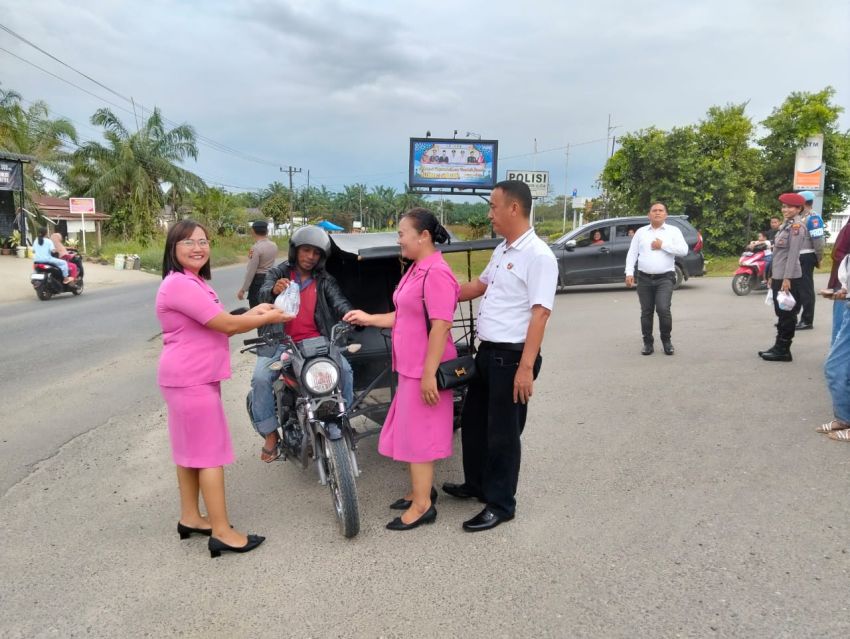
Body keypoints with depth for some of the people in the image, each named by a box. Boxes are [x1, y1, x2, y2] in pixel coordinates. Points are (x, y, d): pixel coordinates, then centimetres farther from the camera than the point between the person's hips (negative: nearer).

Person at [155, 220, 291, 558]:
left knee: (190, 450, 17)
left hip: (192, 378, 11)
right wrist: (268, 319, -9)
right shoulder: (179, 284, -19)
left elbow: (218, 327, 11)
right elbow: (226, 325, -21)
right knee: (211, 454, -5)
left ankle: (190, 518, 29)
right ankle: (222, 532, 3)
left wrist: (254, 313, 0)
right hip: (191, 380, -11)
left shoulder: (193, 283, 17)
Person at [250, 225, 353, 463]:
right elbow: (263, 294, -12)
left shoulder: (325, 281, 11)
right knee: (260, 378, -22)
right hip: (280, 342, -1)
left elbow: (338, 301, -7)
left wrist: (350, 314, -31)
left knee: (345, 369, -19)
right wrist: (274, 290, -38)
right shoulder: (278, 273, 7)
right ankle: (270, 434, -5)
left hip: (316, 342, 1)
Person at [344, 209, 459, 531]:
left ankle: (422, 505, 12)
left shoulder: (436, 273, -20)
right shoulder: (416, 270, 12)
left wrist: (429, 373, -25)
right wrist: (369, 319, 14)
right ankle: (421, 489, 33)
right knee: (412, 432, 18)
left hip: (424, 370, -10)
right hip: (411, 367, 10)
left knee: (418, 434, 0)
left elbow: (441, 325, -25)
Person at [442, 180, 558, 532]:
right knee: (473, 422, 20)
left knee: (502, 433, 3)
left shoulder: (538, 255, -18)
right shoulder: (502, 250, 11)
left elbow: (539, 314, -22)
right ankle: (476, 484, 39)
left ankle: (501, 504, 20)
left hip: (512, 357, -9)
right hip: (487, 352, 9)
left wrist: (526, 367, -25)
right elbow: (479, 286, 26)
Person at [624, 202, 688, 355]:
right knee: (646, 312, 4)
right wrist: (629, 273, -2)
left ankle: (666, 340, 5)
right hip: (644, 278, 2)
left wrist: (663, 245, -10)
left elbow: (683, 250, -4)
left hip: (665, 278, -2)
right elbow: (632, 253, 9)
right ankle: (648, 343, 15)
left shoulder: (673, 231, 8)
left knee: (663, 309, -15)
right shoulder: (640, 232, 13)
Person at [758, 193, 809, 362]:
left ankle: (783, 351, 3)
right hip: (779, 276, 9)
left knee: (787, 314, -3)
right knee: (781, 313, 13)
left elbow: (793, 254, -19)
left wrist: (787, 278, -23)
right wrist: (773, 276, 19)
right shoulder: (787, 225, 16)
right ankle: (779, 347, 20)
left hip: (788, 277, -9)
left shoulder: (797, 226, -13)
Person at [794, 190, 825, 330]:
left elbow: (818, 240, -17)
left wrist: (819, 259, -13)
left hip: (806, 258, -9)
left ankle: (807, 321, 3)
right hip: (797, 257, 9)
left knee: (806, 290, -3)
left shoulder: (813, 218, -14)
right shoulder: (801, 217, 15)